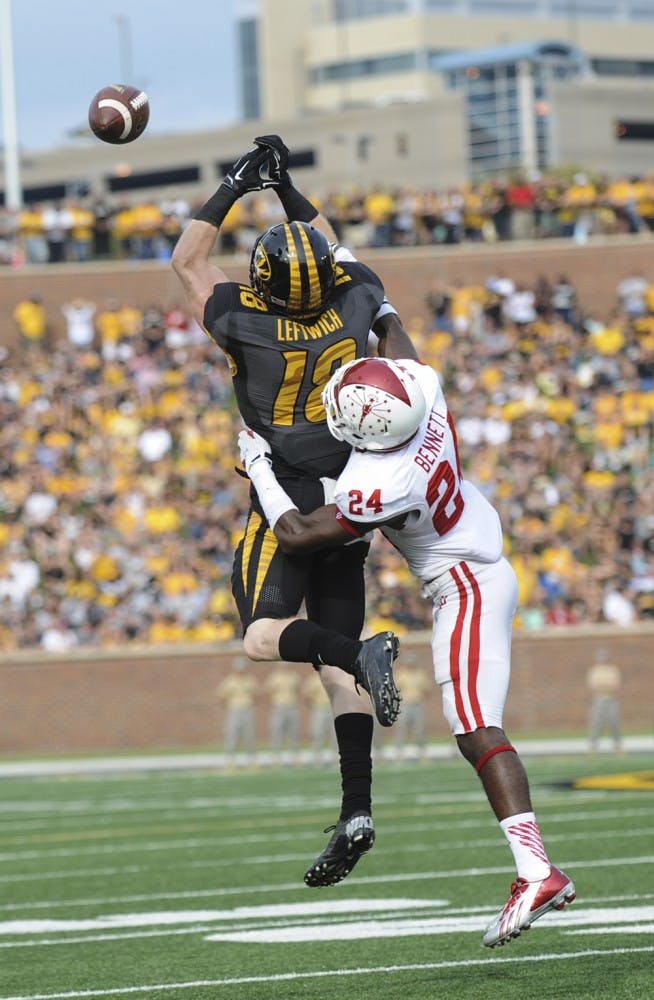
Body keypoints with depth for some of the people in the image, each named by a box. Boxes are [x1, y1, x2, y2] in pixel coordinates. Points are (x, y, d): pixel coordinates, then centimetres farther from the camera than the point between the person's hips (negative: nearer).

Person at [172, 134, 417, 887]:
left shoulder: (249, 324, -14)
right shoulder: (354, 305, -6)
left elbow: (186, 261, 2)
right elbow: (336, 255, 18)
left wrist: (235, 187, 5)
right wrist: (286, 187, 22)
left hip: (287, 506, -5)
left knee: (262, 637, -2)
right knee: (337, 668, 4)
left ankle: (364, 651, -29)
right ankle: (355, 810, -4)